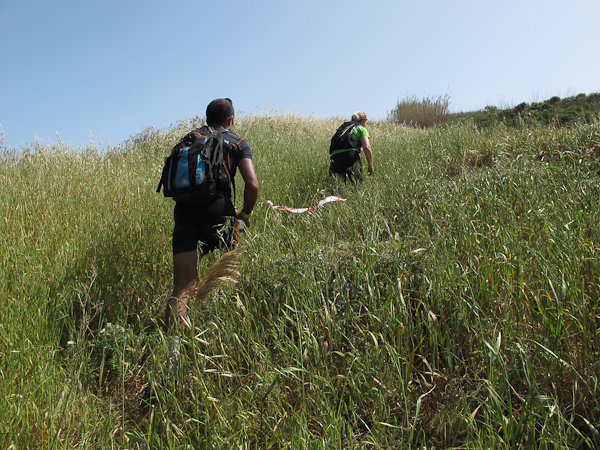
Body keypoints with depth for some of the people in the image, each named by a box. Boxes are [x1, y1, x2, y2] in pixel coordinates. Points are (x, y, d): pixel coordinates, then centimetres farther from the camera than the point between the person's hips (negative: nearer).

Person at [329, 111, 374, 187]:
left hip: (334, 156, 4)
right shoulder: (361, 128, 15)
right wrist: (370, 165, 6)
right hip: (350, 156, -4)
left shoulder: (342, 127, 32)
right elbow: (366, 147, -2)